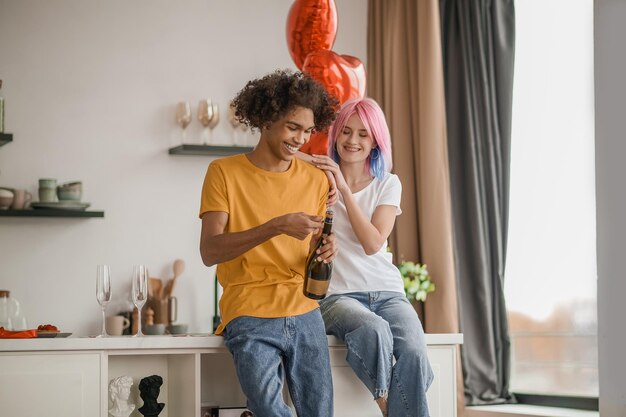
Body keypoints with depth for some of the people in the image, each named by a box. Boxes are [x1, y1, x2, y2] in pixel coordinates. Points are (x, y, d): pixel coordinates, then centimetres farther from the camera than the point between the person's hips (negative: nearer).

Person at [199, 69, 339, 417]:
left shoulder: (316, 180, 12)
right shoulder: (224, 173, -1)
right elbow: (209, 252, -11)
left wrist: (325, 252, -6)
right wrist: (277, 226, -21)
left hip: (305, 314, 4)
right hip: (250, 317, -4)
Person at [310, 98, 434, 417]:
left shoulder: (387, 184, 10)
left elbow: (373, 243, -5)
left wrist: (345, 190, -10)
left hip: (386, 291, 2)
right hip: (338, 294, -2)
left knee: (414, 350, -30)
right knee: (375, 331, -37)